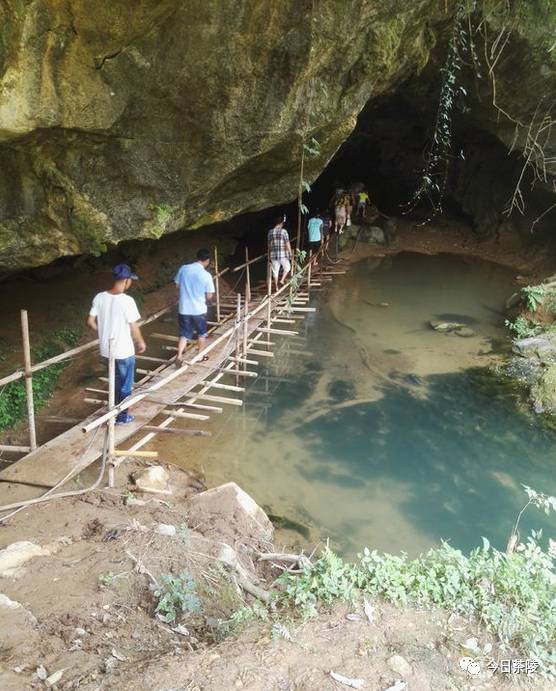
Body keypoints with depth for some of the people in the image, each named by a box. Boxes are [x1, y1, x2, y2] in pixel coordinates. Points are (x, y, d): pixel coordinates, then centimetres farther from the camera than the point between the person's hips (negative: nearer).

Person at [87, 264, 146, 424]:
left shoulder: (99, 297, -5)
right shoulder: (127, 301, -21)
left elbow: (90, 321, 1)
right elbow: (133, 328, -16)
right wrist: (141, 342, 2)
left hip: (106, 349, 6)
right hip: (124, 351, -6)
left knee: (115, 382, 25)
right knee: (126, 385, 13)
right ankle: (122, 416, 24)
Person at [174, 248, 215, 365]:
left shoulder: (183, 268, -4)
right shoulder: (206, 275, -14)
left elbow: (178, 286, 7)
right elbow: (209, 296, -10)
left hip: (184, 309, 3)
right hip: (199, 310, -3)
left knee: (184, 334, 13)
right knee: (202, 333, 19)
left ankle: (179, 355, -1)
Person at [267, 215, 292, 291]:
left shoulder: (270, 232, 5)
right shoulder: (283, 231, -10)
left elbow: (269, 245, 12)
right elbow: (287, 244, -10)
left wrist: (269, 255, 21)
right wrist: (290, 254, -1)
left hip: (273, 255, 4)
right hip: (283, 254, -4)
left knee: (275, 271, 12)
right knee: (287, 268, 20)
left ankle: (277, 287, 18)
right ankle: (282, 280, 6)